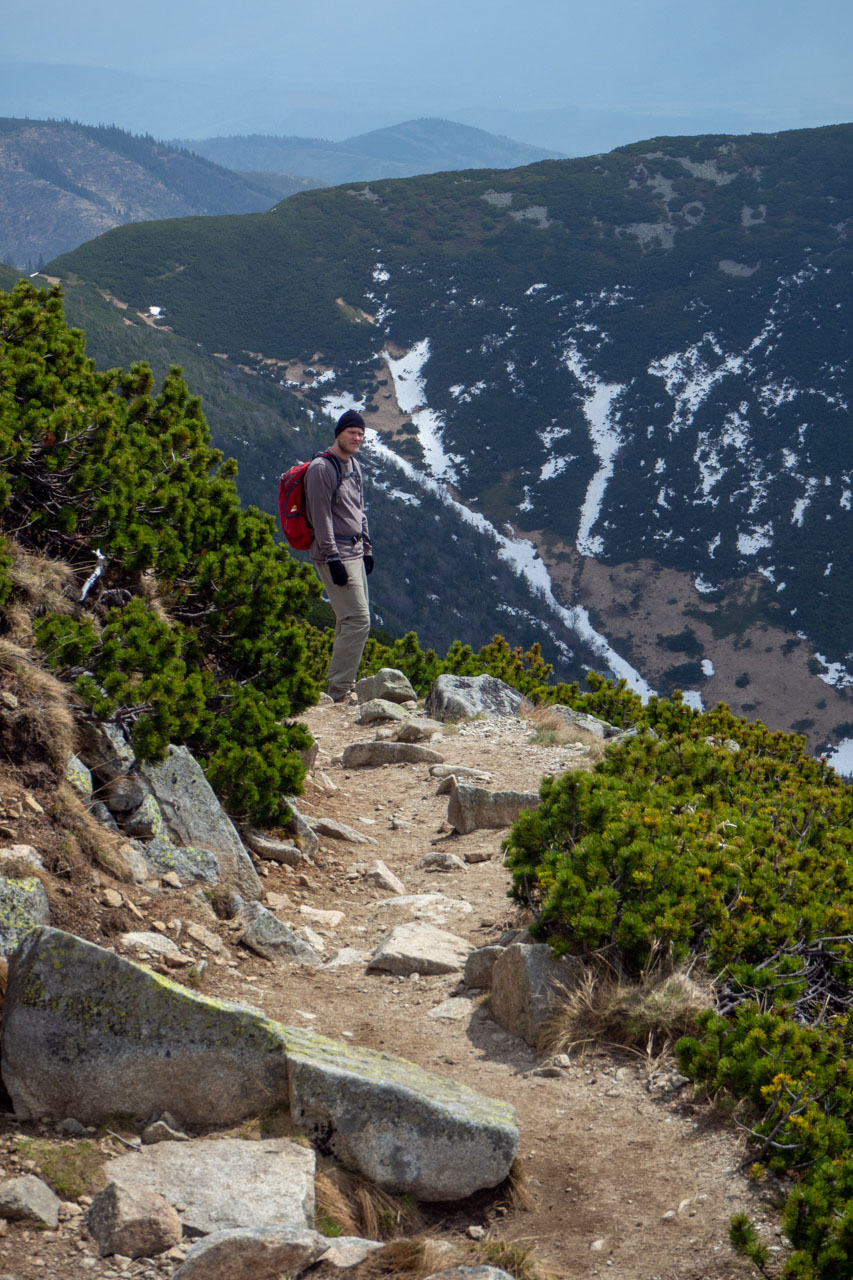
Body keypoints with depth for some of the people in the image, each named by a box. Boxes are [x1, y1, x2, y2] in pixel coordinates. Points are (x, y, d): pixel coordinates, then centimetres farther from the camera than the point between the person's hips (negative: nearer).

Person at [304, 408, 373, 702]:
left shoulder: (353, 466, 16)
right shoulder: (321, 468, -12)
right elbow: (321, 518, -17)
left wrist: (366, 549, 22)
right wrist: (333, 559, -21)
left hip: (354, 553, 9)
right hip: (335, 556, -9)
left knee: (350, 621, 11)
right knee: (358, 619, -15)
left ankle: (340, 685, 19)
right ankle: (338, 691, -13)